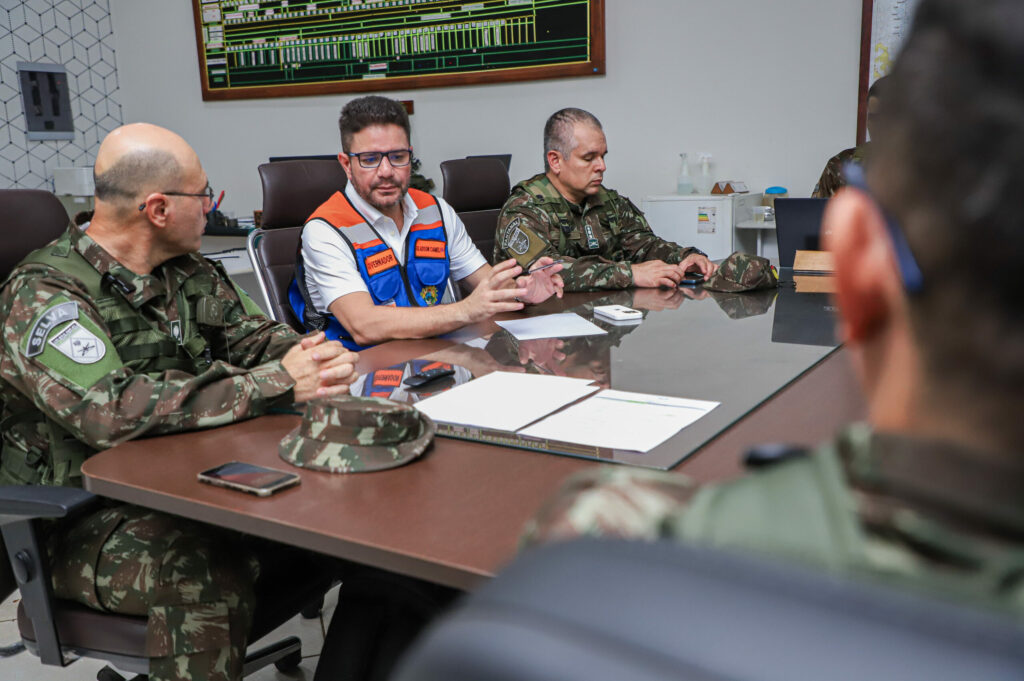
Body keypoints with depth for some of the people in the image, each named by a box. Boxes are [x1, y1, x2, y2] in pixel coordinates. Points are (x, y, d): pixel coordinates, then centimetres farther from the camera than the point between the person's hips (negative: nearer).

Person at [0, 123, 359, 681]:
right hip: (87, 523, -7)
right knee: (208, 573, -37)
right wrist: (276, 383, -31)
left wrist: (311, 357, -13)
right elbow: (110, 411, -31)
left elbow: (251, 336, 12)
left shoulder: (186, 273, 7)